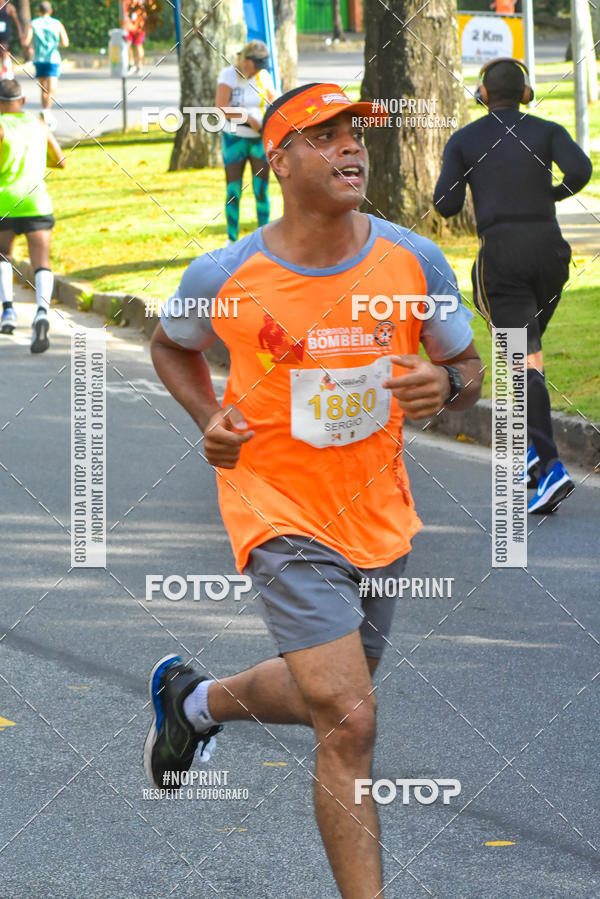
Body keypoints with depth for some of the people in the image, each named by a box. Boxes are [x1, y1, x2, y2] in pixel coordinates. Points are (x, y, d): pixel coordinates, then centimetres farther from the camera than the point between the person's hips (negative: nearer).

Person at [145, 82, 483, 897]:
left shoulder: (415, 262, -8)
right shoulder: (225, 277, -14)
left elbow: (467, 366, 6)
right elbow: (171, 346, 9)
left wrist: (446, 384, -18)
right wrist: (209, 418, -9)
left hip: (379, 515, 5)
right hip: (280, 512, -5)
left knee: (323, 700, 22)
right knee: (349, 722, -16)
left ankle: (195, 700, 52)